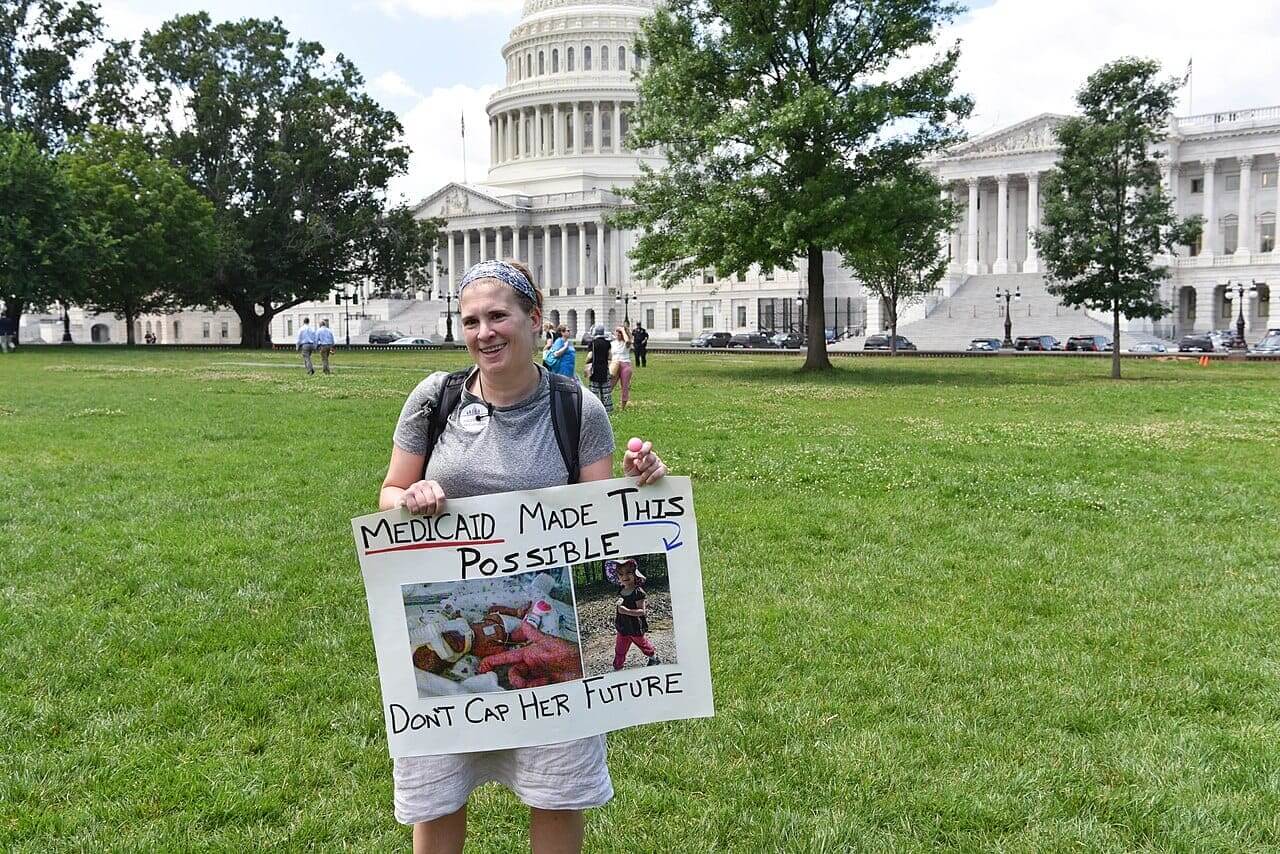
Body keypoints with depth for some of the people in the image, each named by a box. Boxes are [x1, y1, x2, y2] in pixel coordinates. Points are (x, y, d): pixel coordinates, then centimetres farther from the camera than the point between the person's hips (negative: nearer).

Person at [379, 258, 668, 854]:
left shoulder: (578, 410, -5)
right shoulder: (435, 397, -3)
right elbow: (389, 495, 6)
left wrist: (638, 483, -19)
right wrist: (410, 499, -16)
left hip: (548, 626, -1)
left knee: (559, 794, 12)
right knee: (435, 798, 13)